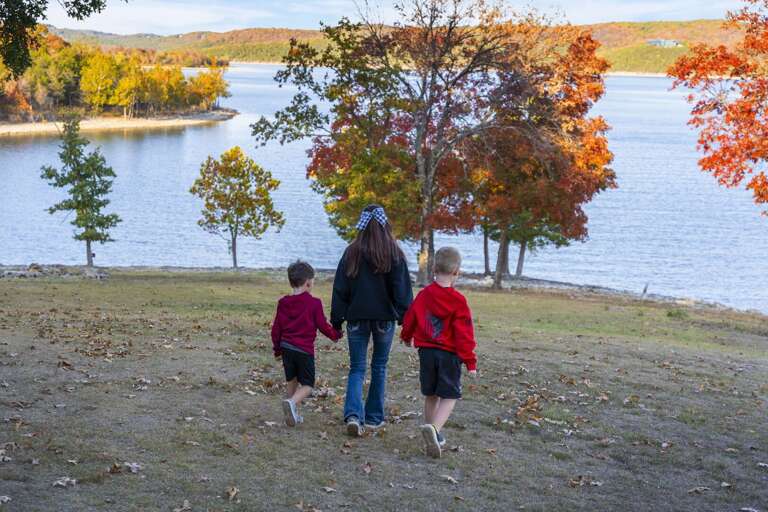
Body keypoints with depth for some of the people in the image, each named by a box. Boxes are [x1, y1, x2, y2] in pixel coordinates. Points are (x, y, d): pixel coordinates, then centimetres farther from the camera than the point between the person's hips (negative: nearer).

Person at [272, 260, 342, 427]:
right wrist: (336, 334, 15)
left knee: (291, 382, 18)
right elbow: (322, 325, -5)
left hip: (286, 347, 5)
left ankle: (293, 414, 19)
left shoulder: (283, 303, 5)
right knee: (307, 385, 2)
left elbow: (276, 329, 8)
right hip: (305, 350, -5)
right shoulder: (314, 303, -9)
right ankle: (292, 402, -24)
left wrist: (277, 349, 19)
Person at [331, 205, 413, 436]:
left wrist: (337, 320, 6)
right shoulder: (394, 254, -7)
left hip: (357, 318, 1)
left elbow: (340, 289, 0)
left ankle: (353, 415, -13)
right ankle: (374, 418, 19)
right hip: (384, 318, -1)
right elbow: (403, 290, -6)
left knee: (357, 368, 7)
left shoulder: (352, 253, -3)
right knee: (379, 367, 14)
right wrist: (406, 319, 1)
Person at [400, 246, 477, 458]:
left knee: (430, 395, 17)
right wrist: (470, 361, -10)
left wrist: (407, 337, 37)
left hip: (426, 351, 5)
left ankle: (433, 437, 25)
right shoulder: (458, 301, -13)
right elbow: (464, 333, -14)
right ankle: (434, 428, -24)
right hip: (449, 354, -5)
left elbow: (410, 319, 15)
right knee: (449, 396, 1)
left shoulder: (423, 295, 2)